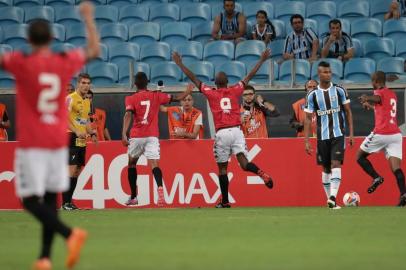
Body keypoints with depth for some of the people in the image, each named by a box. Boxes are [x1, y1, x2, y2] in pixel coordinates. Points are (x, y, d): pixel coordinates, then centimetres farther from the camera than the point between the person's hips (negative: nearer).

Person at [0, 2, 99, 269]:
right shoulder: (65, 62, 2)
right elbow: (94, 50, 19)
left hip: (31, 143, -5)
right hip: (58, 142, 5)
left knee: (30, 200, -5)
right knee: (50, 199, 12)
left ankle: (70, 233, -26)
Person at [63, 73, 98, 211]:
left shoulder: (87, 100, 16)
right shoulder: (70, 98, -9)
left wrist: (91, 133, 12)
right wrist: (77, 132, -24)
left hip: (82, 141, 8)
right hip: (72, 138, -8)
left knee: (77, 172, 8)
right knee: (71, 170, -13)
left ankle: (69, 201, 14)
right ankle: (65, 203, -11)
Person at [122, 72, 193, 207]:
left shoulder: (131, 99, 1)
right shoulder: (156, 96, 7)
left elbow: (128, 115, -14)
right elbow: (178, 98, 13)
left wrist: (124, 134, -23)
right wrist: (189, 91, 32)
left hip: (136, 136, 0)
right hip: (152, 136, 0)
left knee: (132, 163, 19)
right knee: (154, 164, -10)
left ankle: (133, 197, 22)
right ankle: (160, 189, -39)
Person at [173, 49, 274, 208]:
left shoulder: (211, 93, 5)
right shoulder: (235, 91, 9)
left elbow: (193, 78, 10)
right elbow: (249, 76, 16)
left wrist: (180, 64, 19)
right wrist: (262, 60, 24)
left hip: (221, 133, -1)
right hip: (236, 130, 1)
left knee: (222, 168, 7)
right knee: (244, 163, -6)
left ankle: (225, 201, 9)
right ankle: (261, 174, -37)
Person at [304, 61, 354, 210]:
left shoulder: (339, 91, 1)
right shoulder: (312, 95, 1)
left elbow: (348, 112, 7)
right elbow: (308, 118, 4)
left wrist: (351, 133, 0)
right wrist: (306, 140, -2)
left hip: (338, 134, -2)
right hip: (322, 136, 2)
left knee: (336, 164, -16)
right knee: (326, 168, 7)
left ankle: (333, 197, -26)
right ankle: (330, 199, 17)